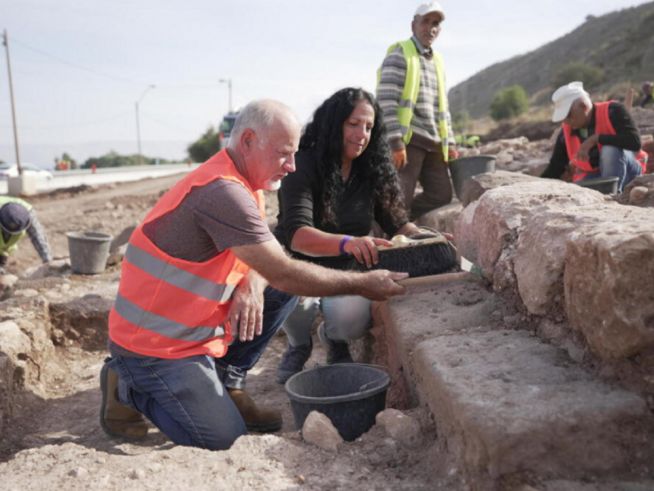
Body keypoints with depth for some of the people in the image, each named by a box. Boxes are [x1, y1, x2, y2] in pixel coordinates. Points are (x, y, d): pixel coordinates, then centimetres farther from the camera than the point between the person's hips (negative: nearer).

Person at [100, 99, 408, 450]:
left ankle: (228, 385, 9)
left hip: (194, 327, 9)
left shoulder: (242, 184, 6)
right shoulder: (223, 191, -26)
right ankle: (129, 390, 7)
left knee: (283, 292, 1)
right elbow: (283, 272, -26)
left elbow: (269, 262, 7)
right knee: (223, 437, -14)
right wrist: (362, 284, -17)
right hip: (153, 345, -9)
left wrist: (253, 286, -17)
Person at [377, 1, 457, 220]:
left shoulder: (438, 61, 22)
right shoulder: (399, 54, -3)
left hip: (433, 143, 8)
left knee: (441, 194, 6)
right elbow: (386, 101, -13)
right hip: (407, 139, -8)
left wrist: (449, 142, 15)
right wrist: (396, 141, -21)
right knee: (400, 198, -8)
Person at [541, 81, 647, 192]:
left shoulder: (613, 111, -17)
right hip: (592, 176, 3)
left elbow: (634, 142, -30)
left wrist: (595, 139, -33)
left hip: (625, 170, -2)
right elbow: (554, 168, 0)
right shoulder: (566, 132, -5)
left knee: (610, 150, -34)